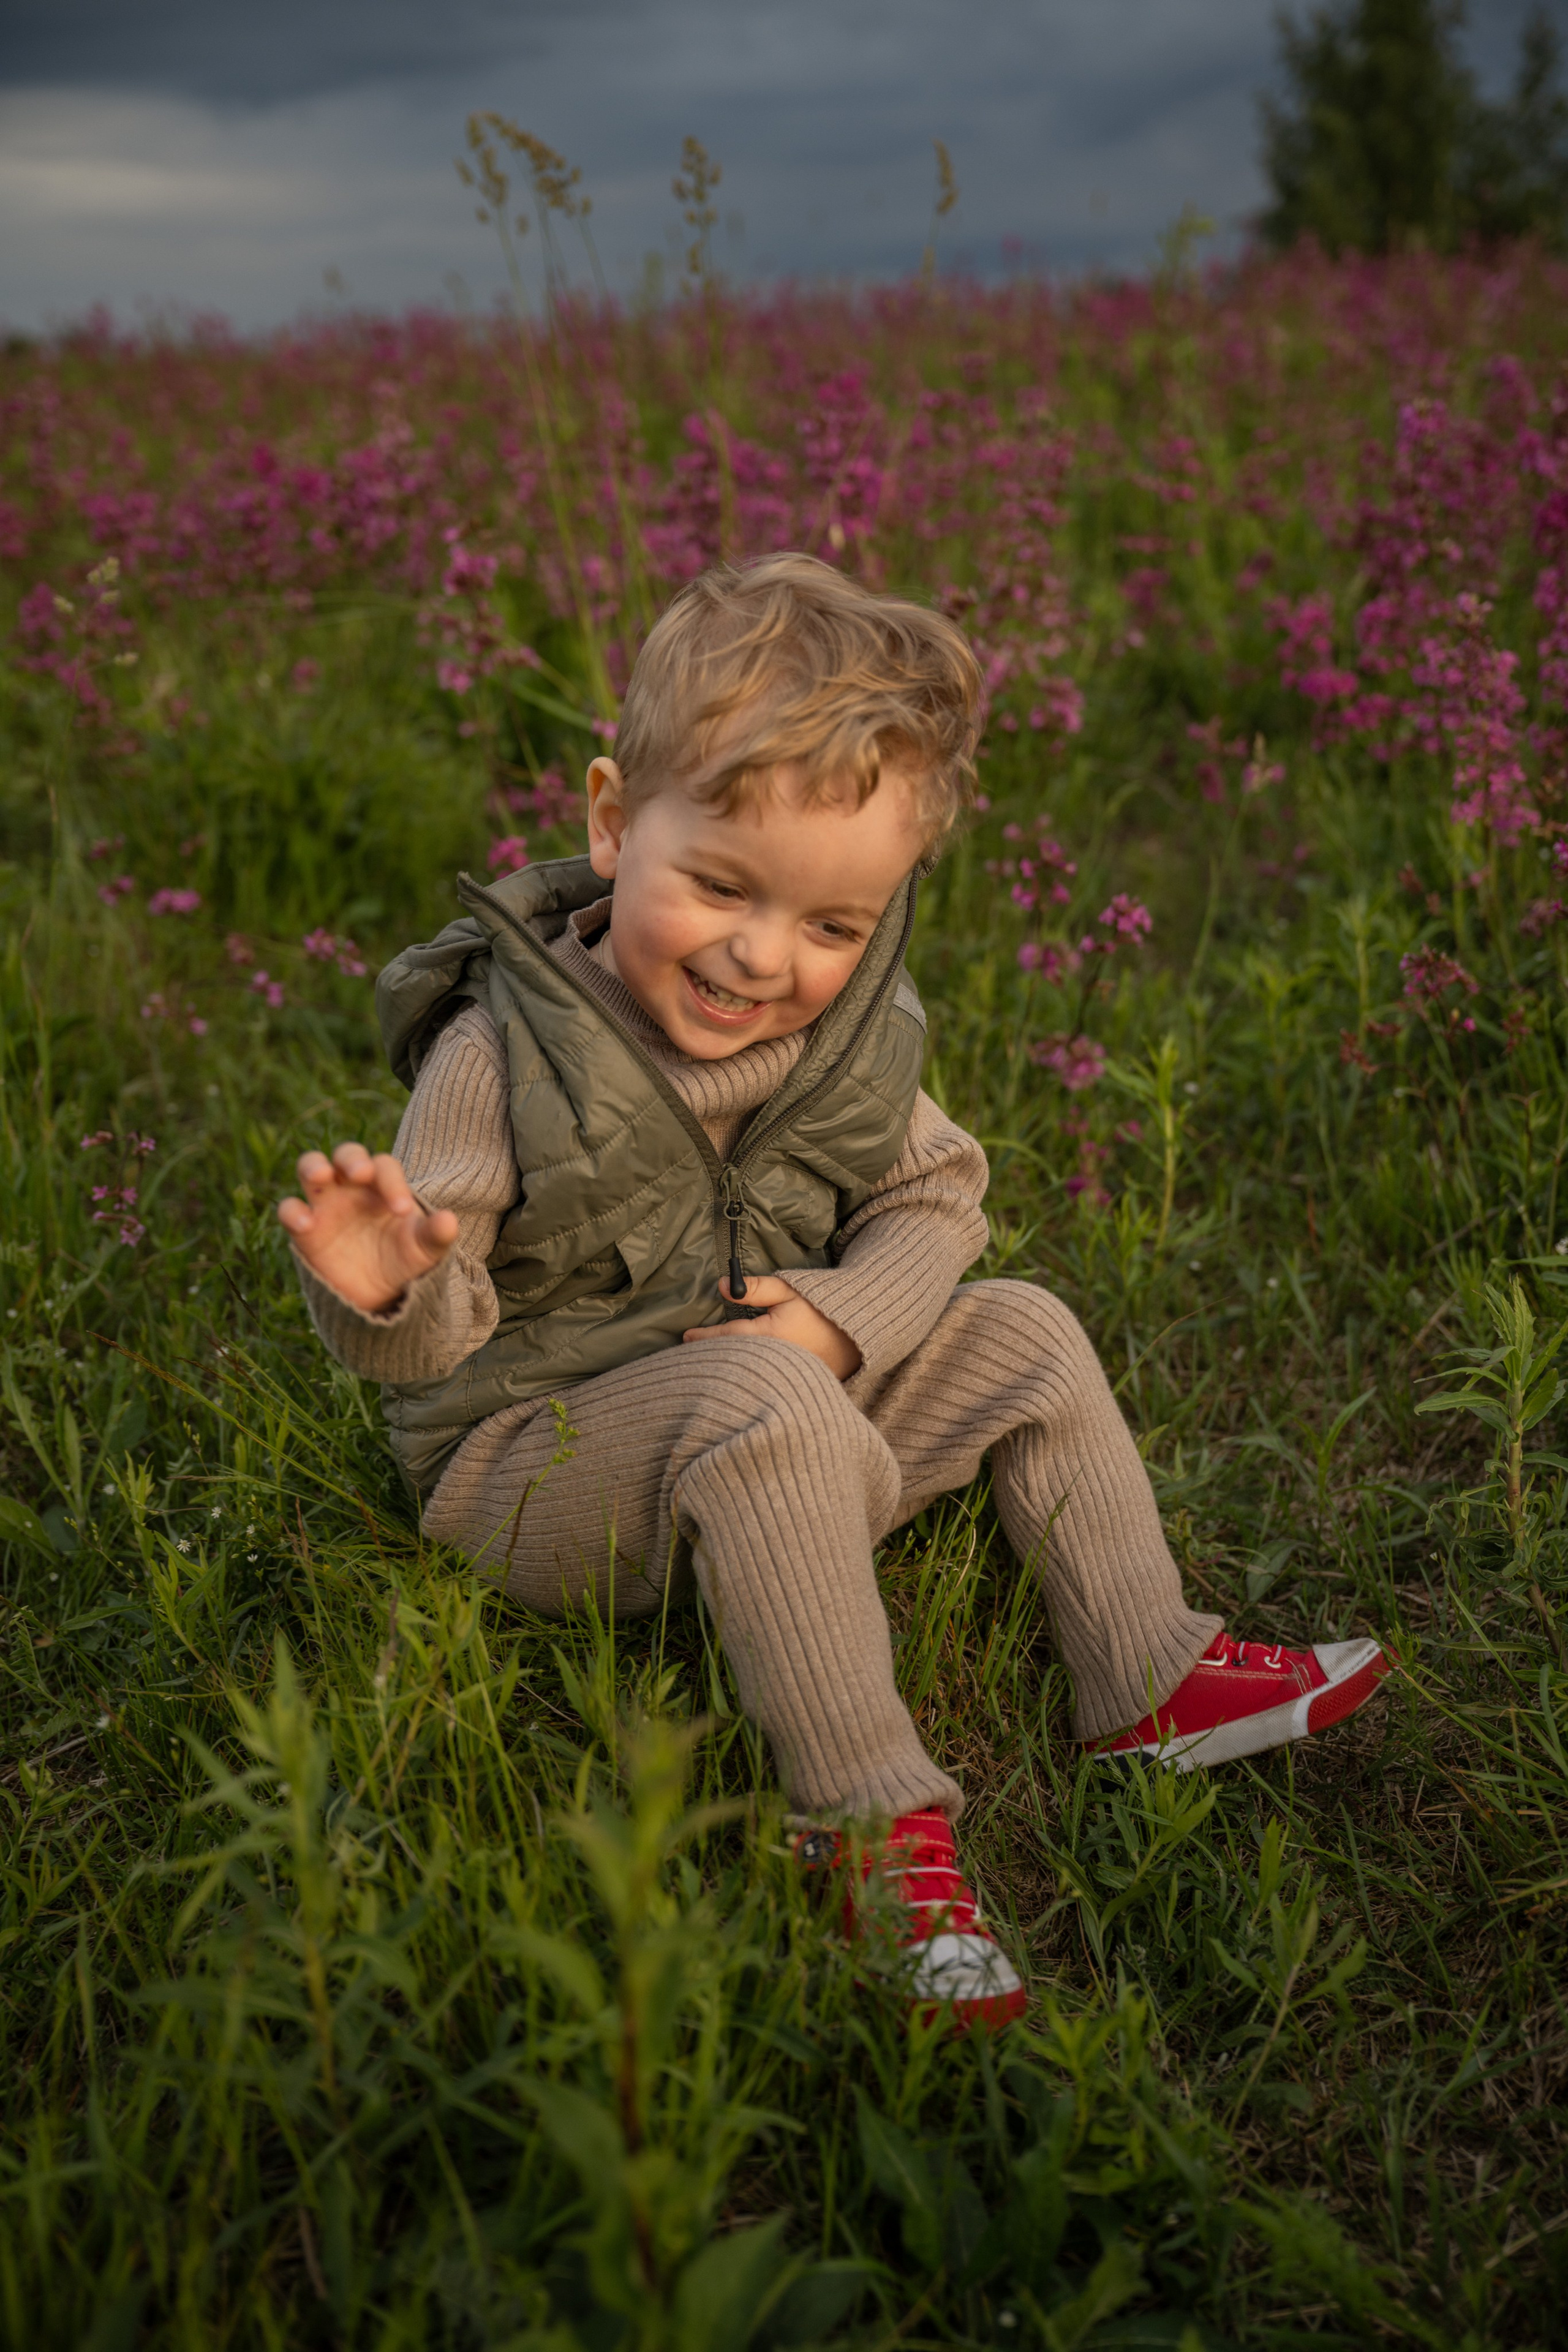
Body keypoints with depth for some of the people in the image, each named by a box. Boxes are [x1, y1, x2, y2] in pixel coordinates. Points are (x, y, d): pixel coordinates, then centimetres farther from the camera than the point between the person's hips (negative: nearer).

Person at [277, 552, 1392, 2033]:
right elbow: (434, 1333, -19)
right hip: (535, 1452, -6)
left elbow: (937, 1198, 5)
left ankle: (1151, 1686, 9)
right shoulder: (505, 1053, -21)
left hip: (765, 1437, 6)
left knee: (1021, 1335, -1)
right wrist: (384, 1291, -44)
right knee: (764, 1404, -35)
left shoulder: (841, 1034, -4)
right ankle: (870, 1818, -28)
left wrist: (836, 1318, -15)